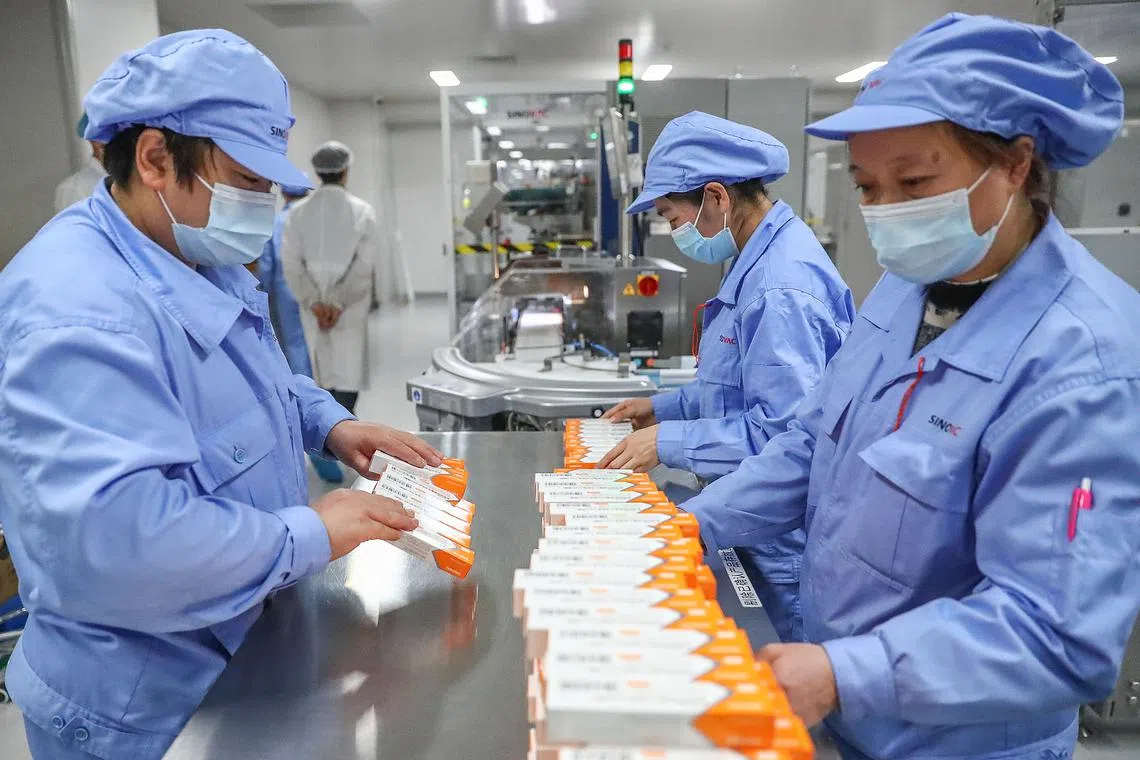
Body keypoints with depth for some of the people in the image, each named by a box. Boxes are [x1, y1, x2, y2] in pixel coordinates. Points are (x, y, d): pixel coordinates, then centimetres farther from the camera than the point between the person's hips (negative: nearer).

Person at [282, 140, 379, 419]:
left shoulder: (298, 212, 2)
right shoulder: (361, 211, -5)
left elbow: (291, 263, -5)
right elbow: (365, 266, -13)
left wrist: (314, 301, -6)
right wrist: (339, 303, -11)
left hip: (313, 308, 3)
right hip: (349, 310, -3)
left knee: (325, 377, 16)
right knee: (348, 377, 0)